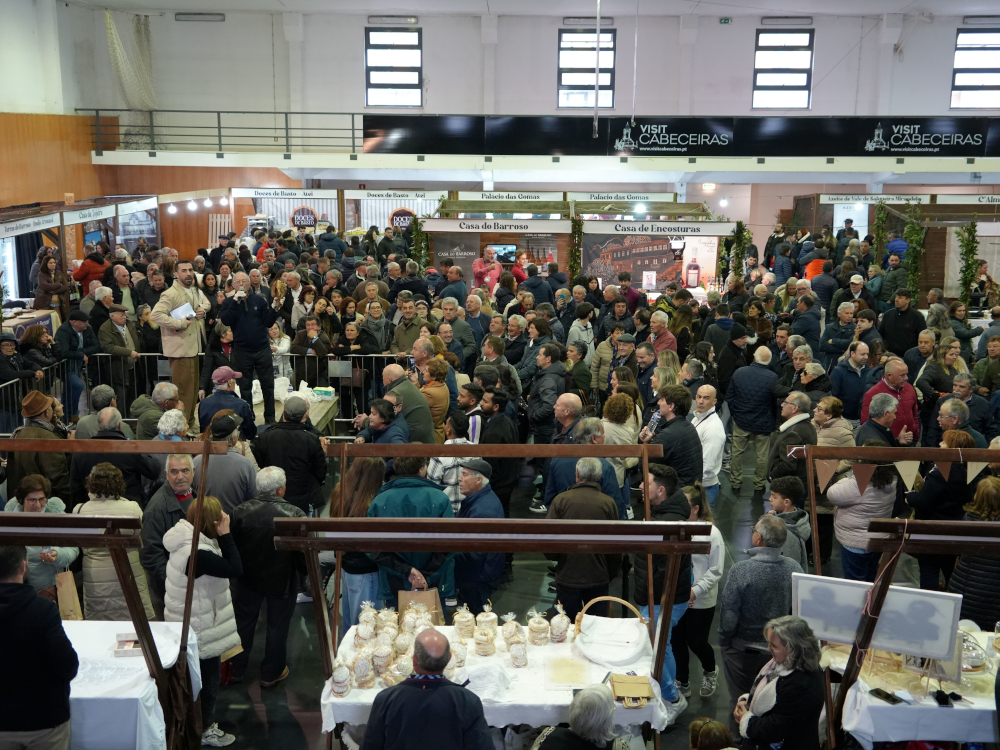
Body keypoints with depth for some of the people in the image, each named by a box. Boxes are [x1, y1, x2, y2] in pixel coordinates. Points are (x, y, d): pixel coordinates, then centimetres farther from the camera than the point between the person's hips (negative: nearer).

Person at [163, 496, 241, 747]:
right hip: (200, 627, -10)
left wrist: (220, 536, -4)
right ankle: (203, 730, 26)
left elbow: (220, 564, 7)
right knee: (208, 677, 9)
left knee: (198, 677, 24)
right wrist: (225, 534, -26)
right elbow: (235, 569, -30)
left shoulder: (185, 541, -1)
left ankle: (201, 722, 40)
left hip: (192, 623, 10)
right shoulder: (197, 553, -33)